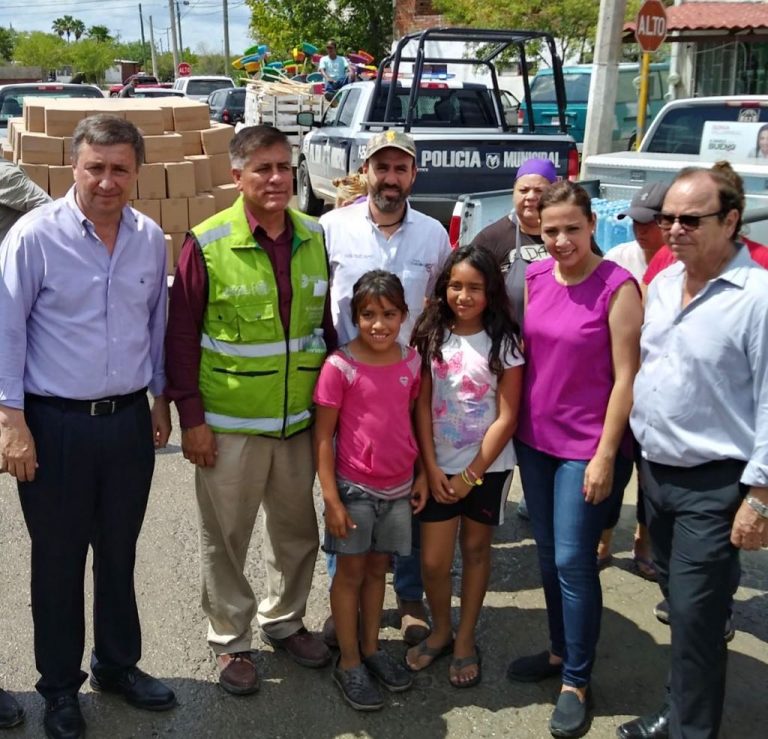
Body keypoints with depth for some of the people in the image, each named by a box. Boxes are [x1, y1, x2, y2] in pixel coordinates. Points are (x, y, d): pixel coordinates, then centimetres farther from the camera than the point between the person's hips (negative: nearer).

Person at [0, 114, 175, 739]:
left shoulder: (150, 238, 2)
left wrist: (160, 397, 16)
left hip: (129, 421, 4)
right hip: (56, 424, -4)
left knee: (120, 554, 17)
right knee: (59, 560, 10)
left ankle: (118, 665, 37)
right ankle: (60, 687, 29)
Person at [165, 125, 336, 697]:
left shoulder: (313, 237, 2)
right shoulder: (207, 244, -12)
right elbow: (181, 336, -9)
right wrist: (191, 418, -10)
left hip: (299, 419, 4)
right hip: (228, 424, -4)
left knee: (297, 527, 17)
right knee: (226, 536, 10)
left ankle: (284, 621, 40)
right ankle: (231, 640, 30)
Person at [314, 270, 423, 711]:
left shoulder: (411, 362, -1)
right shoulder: (340, 367, -15)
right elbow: (323, 436, -12)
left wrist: (421, 475, 8)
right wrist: (331, 498, -14)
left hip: (398, 488, 4)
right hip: (355, 488, -4)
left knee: (378, 568, 17)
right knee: (351, 572, 9)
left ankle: (371, 647, 34)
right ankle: (349, 663, 22)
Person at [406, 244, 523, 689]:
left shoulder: (504, 343, -8)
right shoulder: (432, 337, 0)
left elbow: (506, 418, -9)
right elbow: (422, 405, -1)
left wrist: (472, 474, -11)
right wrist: (431, 467, -8)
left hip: (488, 466, -1)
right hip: (440, 466, 2)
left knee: (476, 549, 13)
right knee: (434, 561, 2)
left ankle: (466, 640, 29)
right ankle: (441, 631, 27)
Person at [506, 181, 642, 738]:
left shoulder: (617, 287, -14)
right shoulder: (536, 277, 3)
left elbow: (626, 376, -14)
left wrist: (606, 455, -15)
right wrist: (511, 423, 9)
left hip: (587, 448, -6)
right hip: (534, 439, 6)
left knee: (573, 561, -1)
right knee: (548, 553, 16)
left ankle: (577, 682, 16)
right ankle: (559, 651, 35)